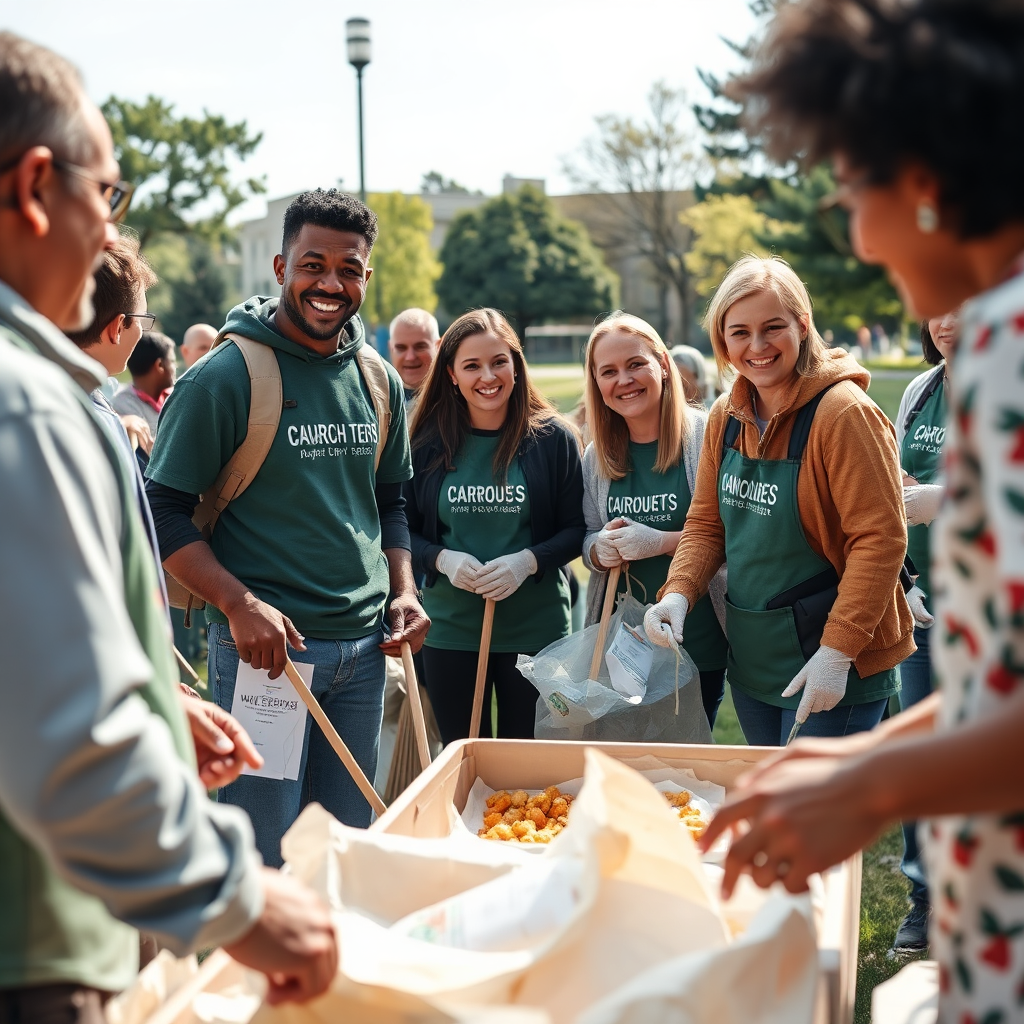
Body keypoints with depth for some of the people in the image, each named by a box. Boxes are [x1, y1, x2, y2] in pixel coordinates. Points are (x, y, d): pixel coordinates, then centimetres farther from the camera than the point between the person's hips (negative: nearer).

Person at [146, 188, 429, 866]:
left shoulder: (381, 383, 9)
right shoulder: (225, 377, -9)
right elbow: (163, 511, -8)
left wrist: (404, 592, 5)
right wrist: (239, 602, -19)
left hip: (363, 648, 6)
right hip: (263, 644, -5)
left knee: (349, 842, 15)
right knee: (265, 854, 0)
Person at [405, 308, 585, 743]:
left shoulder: (553, 438, -3)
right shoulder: (429, 443, 1)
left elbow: (576, 529, -1)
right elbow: (405, 531, 6)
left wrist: (527, 561, -17)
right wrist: (443, 560, -13)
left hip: (535, 630, -1)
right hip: (449, 630, 2)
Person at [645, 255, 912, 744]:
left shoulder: (843, 414, -18)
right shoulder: (726, 417, 4)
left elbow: (881, 539, -21)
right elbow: (706, 523, 10)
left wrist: (838, 651, -22)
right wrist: (678, 593, -9)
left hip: (833, 666, -7)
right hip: (750, 658, 7)